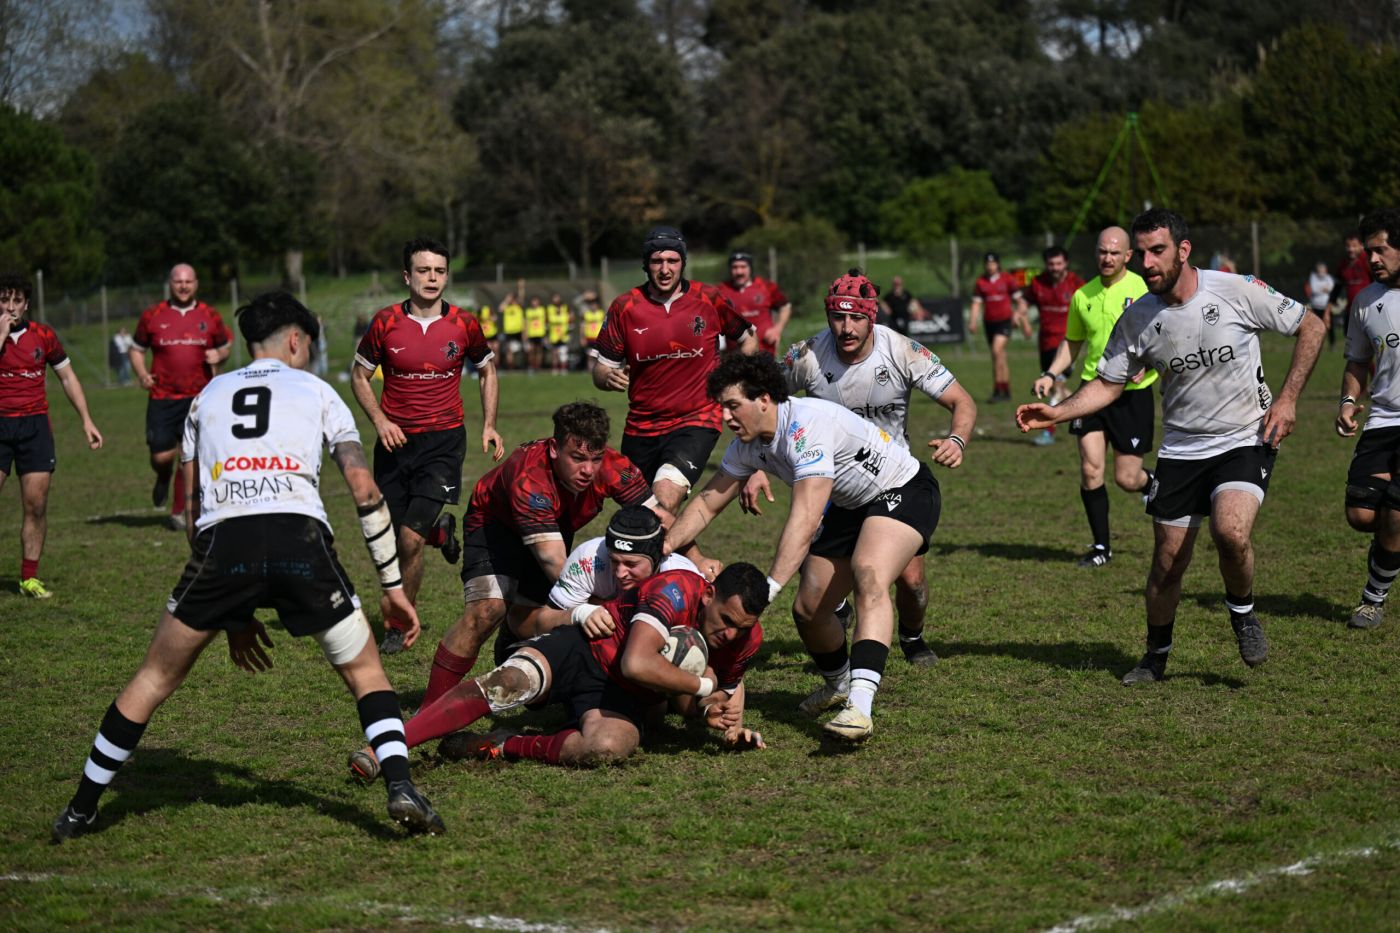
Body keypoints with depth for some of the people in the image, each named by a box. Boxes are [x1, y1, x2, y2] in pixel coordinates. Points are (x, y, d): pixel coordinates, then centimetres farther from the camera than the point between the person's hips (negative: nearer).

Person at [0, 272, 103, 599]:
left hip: (35, 425, 2)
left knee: (36, 506, -1)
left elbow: (67, 377, 15)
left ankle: (29, 578, 8)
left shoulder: (43, 335, 5)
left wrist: (86, 420, 10)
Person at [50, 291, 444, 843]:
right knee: (365, 672, 16)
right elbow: (364, 487, 11)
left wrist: (233, 614, 30)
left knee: (155, 679, 17)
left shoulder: (208, 396, 29)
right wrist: (393, 583, 15)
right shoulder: (315, 390, 23)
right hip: (300, 536, -1)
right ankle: (400, 787, -4)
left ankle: (80, 812, 22)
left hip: (222, 543, 1)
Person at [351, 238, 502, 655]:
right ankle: (440, 529, 39)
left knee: (410, 537, -14)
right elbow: (359, 375, 8)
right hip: (395, 440, 2)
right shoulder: (386, 322, -3)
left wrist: (489, 425, 6)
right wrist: (380, 420, -7)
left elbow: (487, 370, 15)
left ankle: (398, 624, 5)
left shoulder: (463, 324, -1)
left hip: (443, 441, -2)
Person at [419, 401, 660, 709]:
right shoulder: (529, 478, -43)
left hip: (558, 529, 6)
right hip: (495, 523, -6)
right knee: (487, 611, -23)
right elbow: (553, 560, -49)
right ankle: (430, 710, -19)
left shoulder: (614, 469, -30)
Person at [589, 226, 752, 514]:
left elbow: (746, 338, 13)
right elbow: (601, 369, 3)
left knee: (665, 498, -28)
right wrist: (609, 378, -19)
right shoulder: (624, 307, -2)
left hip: (696, 422, -3)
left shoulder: (710, 300, -5)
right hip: (640, 429, 3)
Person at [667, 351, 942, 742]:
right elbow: (706, 504, 4)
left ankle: (860, 707, -44)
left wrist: (769, 588, -48)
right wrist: (663, 547, -12)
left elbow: (806, 520, -42)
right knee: (807, 610, 4)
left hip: (903, 493, -9)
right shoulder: (747, 445, -6)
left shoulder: (809, 425, -33)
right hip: (849, 507, 9)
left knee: (869, 578, -34)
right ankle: (838, 686, 34)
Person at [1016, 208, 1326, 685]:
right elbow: (1108, 384, 5)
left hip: (1246, 440, -3)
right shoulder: (1137, 319, -6)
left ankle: (1242, 613, 3)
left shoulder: (1239, 291, -15)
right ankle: (1156, 658, 28)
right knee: (1167, 562, 4)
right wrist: (1056, 411, -12)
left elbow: (1310, 327, -2)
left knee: (1230, 532, -28)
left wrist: (1287, 398, -8)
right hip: (1181, 448, 3)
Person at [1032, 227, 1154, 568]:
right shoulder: (1082, 296, 6)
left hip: (1133, 393, -3)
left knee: (1126, 479, -1)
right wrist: (1051, 375, 6)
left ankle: (1155, 485, 37)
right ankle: (1101, 546, 6)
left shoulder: (1143, 289, -8)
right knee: (1090, 469, -9)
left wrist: (1146, 363, -22)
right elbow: (1072, 342, 20)